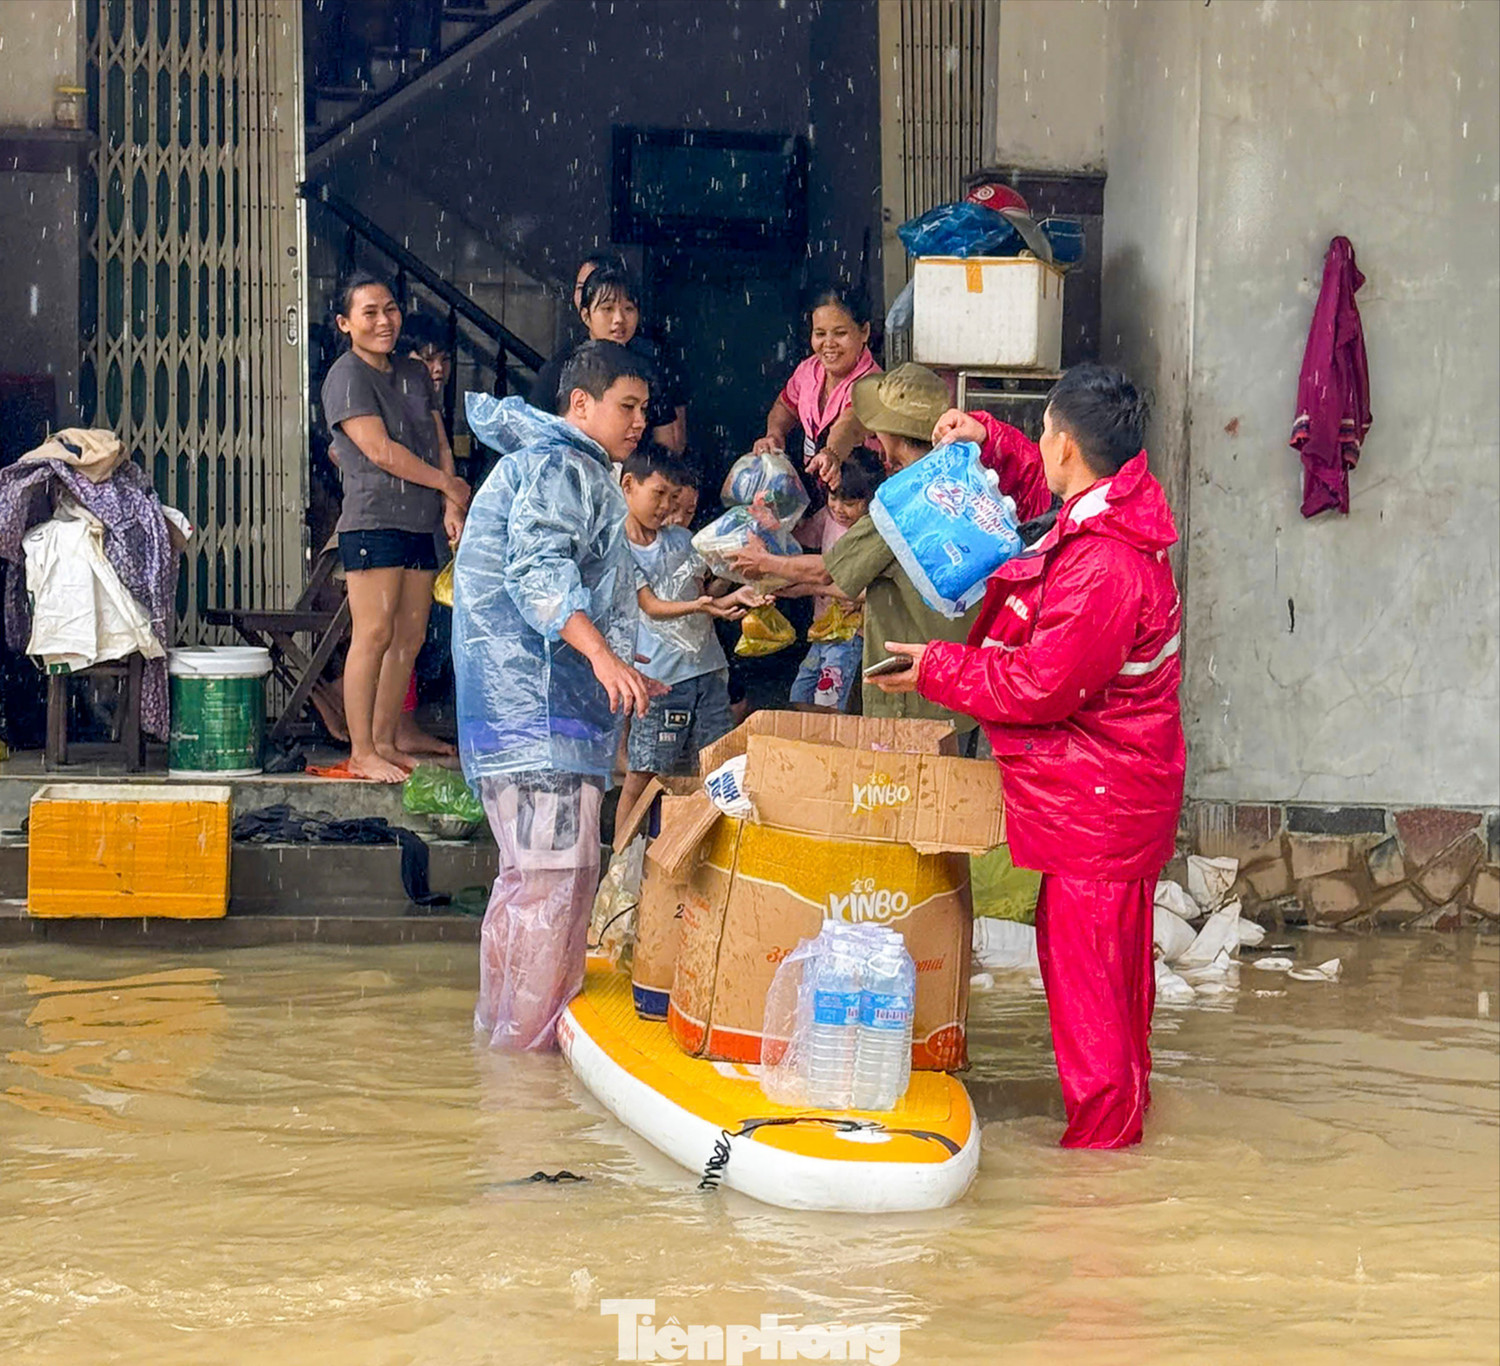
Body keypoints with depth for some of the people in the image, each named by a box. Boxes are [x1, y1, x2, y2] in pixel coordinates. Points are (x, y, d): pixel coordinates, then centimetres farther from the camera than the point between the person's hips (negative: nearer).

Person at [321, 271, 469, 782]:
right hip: (372, 522, -7)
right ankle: (361, 753, -7)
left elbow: (439, 444, 18)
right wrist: (447, 483, -4)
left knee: (410, 636, 6)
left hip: (419, 524, 8)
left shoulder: (415, 373, 18)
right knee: (374, 634, -10)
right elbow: (381, 451, -13)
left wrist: (451, 507, 4)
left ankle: (386, 743, 13)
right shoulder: (346, 377, -6)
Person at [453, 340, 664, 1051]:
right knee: (558, 866, -11)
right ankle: (531, 1028, -8)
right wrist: (602, 654, -35)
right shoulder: (559, 468, -9)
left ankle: (503, 1011, 25)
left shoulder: (579, 473, 26)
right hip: (537, 699, -12)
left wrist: (619, 672, 38)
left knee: (529, 866, 17)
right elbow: (537, 571, -24)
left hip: (539, 698, 12)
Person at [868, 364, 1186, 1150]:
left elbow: (1039, 686, -22)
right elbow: (1041, 488, 28)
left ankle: (1103, 1120, 9)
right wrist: (990, 441, 13)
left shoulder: (1104, 568, -28)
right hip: (1117, 785, 11)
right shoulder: (1114, 511, 4)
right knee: (1108, 951, 21)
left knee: (1083, 953, -1)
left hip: (1098, 796, -11)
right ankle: (1122, 1096, 35)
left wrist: (939, 670, -10)